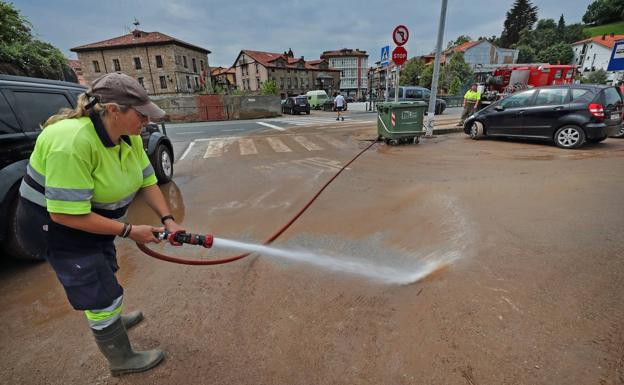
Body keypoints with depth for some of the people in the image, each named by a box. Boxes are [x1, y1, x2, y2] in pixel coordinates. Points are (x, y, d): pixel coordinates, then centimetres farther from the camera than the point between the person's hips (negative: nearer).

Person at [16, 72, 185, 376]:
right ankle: (121, 359, 24)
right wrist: (129, 231, -26)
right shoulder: (72, 142, -35)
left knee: (101, 275, 28)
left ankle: (111, 322, 56)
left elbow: (147, 181, -6)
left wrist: (167, 219, -15)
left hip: (95, 218, 8)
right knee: (102, 294, 1)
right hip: (58, 224, -8)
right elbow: (67, 214, -33)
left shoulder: (128, 135, -11)